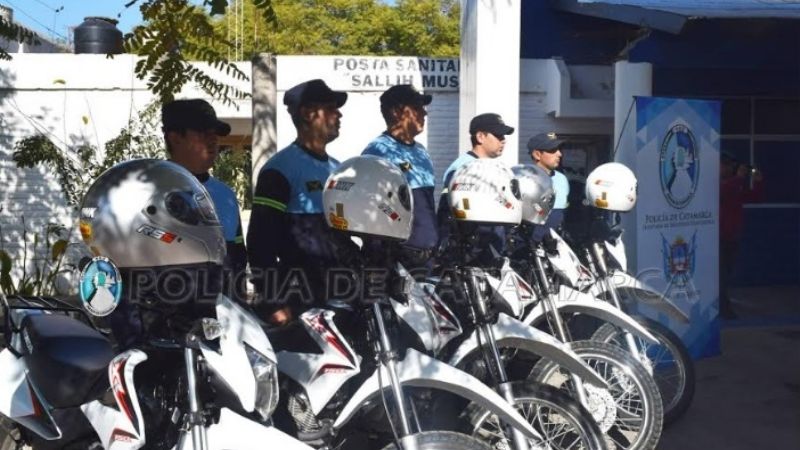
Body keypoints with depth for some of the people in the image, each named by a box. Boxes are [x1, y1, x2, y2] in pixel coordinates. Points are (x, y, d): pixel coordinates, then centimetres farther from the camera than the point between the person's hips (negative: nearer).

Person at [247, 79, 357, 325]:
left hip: (342, 295, 8)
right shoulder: (281, 169, -9)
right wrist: (272, 304, -18)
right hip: (300, 302, -8)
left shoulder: (338, 169, 16)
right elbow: (260, 241, -14)